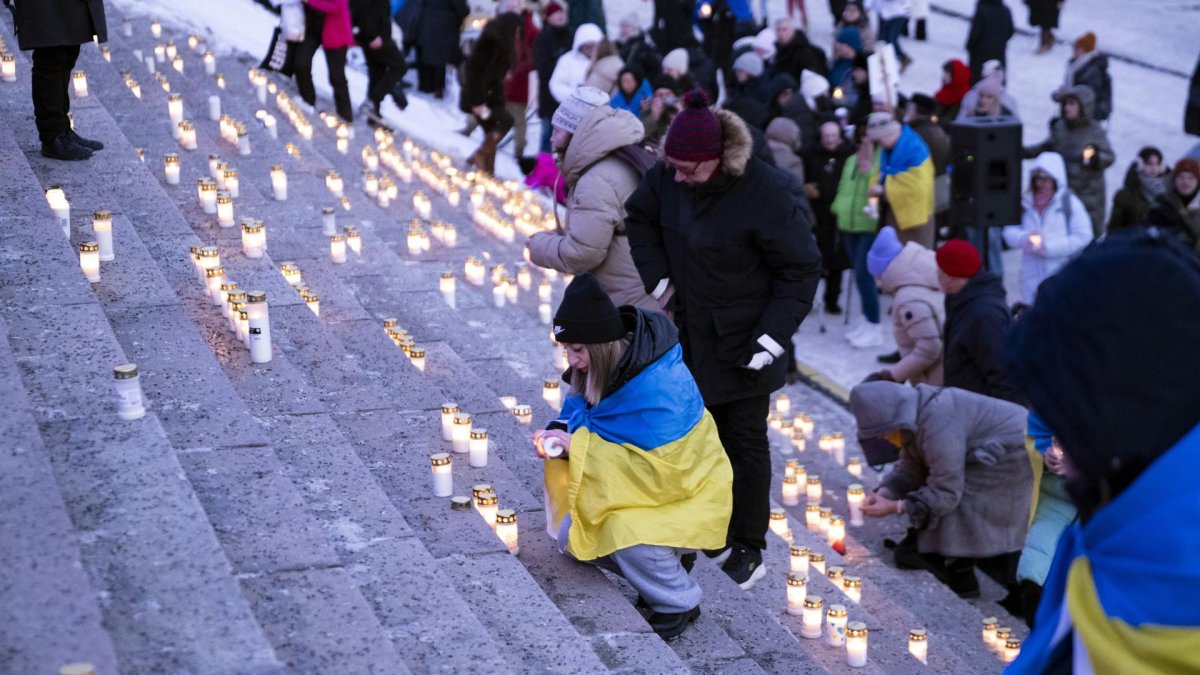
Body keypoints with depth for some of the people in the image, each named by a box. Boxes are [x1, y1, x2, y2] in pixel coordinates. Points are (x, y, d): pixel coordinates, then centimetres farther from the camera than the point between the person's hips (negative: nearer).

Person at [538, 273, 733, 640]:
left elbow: (659, 467, -34)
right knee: (572, 537, 2)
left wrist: (579, 447, -34)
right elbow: (578, 415, 6)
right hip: (637, 483, 9)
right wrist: (558, 436, -20)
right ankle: (665, 561, 20)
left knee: (627, 535, -32)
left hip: (684, 491, -9)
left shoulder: (661, 384, -32)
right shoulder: (594, 368, -8)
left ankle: (679, 603, -4)